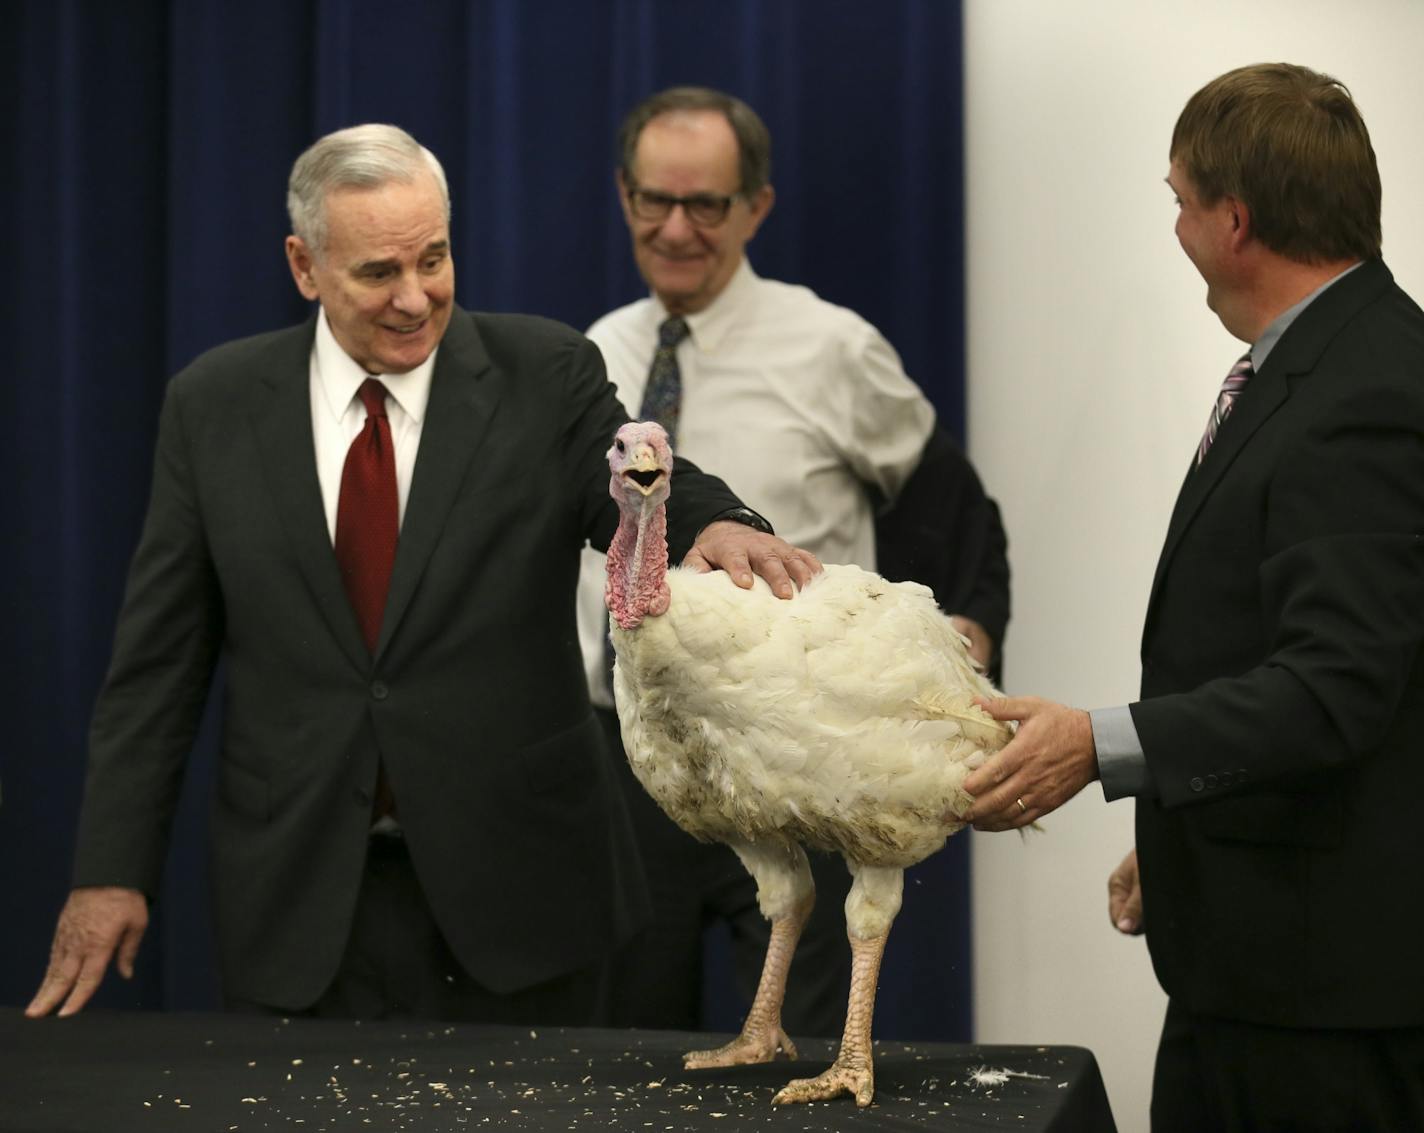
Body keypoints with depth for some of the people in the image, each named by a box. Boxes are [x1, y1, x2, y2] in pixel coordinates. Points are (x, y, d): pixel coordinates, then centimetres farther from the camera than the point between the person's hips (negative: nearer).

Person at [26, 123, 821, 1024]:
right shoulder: (216, 404, 3)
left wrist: (716, 526, -38)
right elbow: (160, 655, 4)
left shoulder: (546, 376, -1)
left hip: (515, 887, -1)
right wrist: (113, 868, 0)